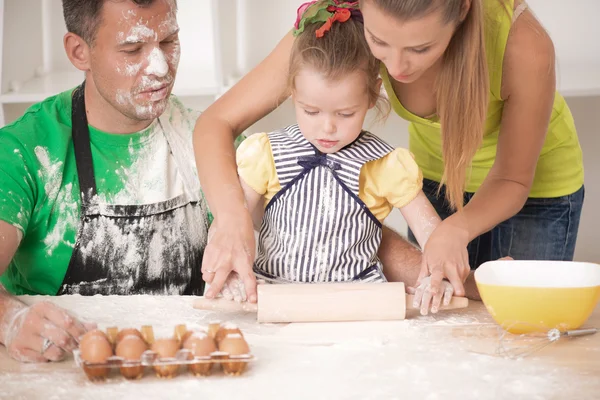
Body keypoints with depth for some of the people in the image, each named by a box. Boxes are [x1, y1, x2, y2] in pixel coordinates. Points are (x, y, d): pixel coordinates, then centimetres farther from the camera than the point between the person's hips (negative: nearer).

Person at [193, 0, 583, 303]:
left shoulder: (523, 45, -39)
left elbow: (512, 180, -23)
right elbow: (216, 123, -31)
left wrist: (456, 230, -44)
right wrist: (233, 218, -50)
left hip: (536, 184, -2)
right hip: (435, 173, 2)